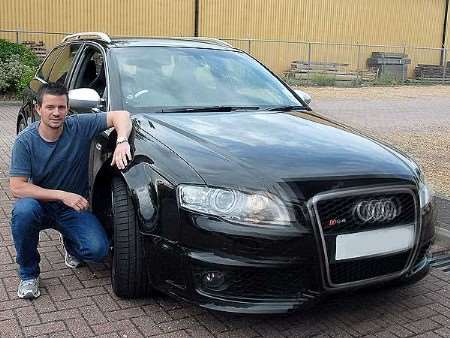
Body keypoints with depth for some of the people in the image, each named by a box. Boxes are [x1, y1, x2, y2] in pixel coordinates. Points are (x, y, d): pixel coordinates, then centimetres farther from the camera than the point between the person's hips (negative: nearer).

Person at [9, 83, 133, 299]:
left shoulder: (79, 126, -11)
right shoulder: (25, 140, -13)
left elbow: (120, 115, -15)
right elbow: (17, 187, -18)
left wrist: (122, 142, -36)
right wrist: (62, 195, -27)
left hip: (74, 208, 1)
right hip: (41, 205, 0)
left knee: (97, 250, -23)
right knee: (23, 210, -36)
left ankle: (70, 243, 18)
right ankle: (28, 274, -10)